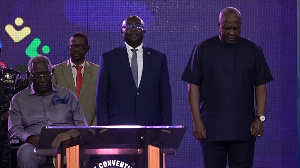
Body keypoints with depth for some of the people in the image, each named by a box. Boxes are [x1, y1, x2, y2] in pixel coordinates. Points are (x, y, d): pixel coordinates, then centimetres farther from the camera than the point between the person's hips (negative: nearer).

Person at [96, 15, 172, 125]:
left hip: (151, 125, 1)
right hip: (118, 126, -1)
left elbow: (165, 97, 9)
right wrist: (103, 127, -3)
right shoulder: (108, 58, 8)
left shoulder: (159, 58, 11)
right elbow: (101, 97, 6)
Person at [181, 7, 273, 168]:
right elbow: (193, 86, 2)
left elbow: (261, 86, 7)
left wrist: (260, 118, -3)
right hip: (211, 130, 0)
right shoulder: (203, 49, 3)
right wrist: (197, 120, -6)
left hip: (243, 130, 1)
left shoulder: (253, 50, 6)